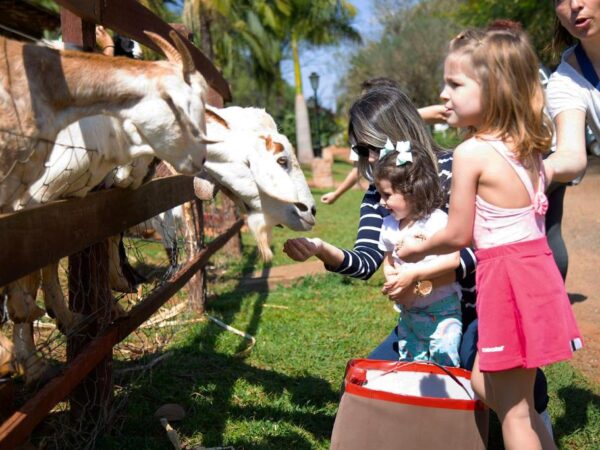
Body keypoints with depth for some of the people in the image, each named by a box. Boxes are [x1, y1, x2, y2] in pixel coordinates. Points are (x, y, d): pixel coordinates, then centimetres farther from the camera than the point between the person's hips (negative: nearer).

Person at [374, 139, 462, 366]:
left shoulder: (436, 220, -16)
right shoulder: (389, 225, 4)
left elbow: (453, 260, -24)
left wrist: (414, 273, -25)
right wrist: (391, 276, -8)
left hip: (441, 311, -6)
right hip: (409, 312, 7)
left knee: (444, 365, -5)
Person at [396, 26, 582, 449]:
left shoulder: (471, 153, -15)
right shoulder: (529, 148, 7)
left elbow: (459, 235, -10)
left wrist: (418, 249, 11)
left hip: (506, 278, -8)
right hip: (537, 267, 8)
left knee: (514, 409, 5)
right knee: (484, 383, 22)